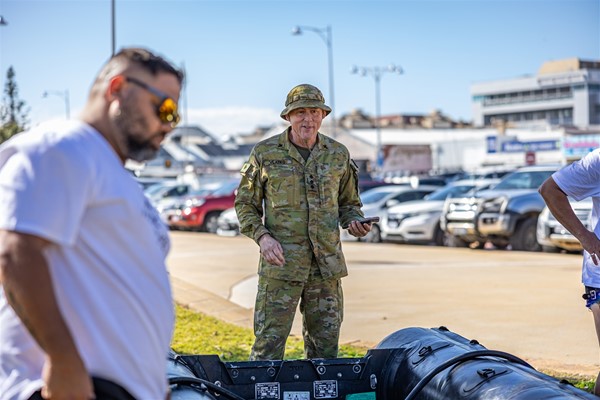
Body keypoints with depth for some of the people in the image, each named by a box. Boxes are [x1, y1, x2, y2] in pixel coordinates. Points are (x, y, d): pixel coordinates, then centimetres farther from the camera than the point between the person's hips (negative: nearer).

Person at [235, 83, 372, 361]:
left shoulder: (338, 155, 9)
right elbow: (245, 204, 6)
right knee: (269, 342, -6)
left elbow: (349, 202, 20)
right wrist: (262, 236, -10)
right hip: (281, 262, -3)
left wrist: (354, 222, -2)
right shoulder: (265, 153, 0)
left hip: (327, 264, 3)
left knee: (325, 346, 10)